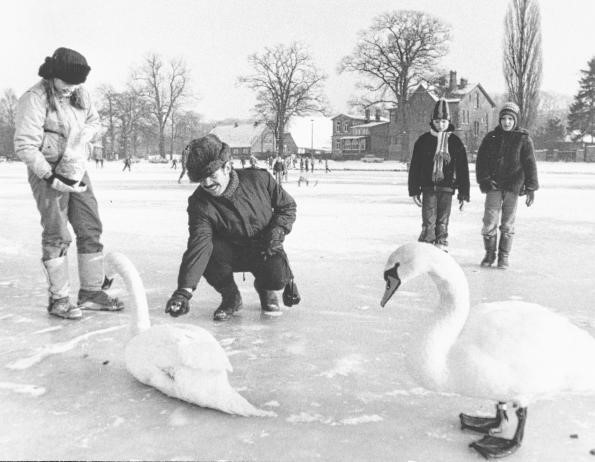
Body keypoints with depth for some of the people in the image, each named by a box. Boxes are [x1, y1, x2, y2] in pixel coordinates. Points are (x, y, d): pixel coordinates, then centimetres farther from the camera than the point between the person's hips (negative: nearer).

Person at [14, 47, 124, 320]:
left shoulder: (80, 95, 5)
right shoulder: (34, 99, -16)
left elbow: (93, 121, 21)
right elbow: (24, 146, -18)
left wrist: (80, 138, -1)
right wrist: (51, 177, -23)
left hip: (77, 172, 7)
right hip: (47, 174, -7)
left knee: (91, 230, 6)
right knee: (57, 235, -6)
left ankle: (91, 292, 16)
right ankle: (58, 299, 5)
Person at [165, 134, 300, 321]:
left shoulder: (259, 179, -17)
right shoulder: (200, 203, -20)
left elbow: (287, 206, 0)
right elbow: (198, 246, -33)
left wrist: (277, 231, -18)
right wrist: (184, 290, -47)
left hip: (265, 250, -1)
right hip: (230, 253, 1)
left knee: (277, 278, -32)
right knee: (206, 250, -31)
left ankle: (265, 288, 9)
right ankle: (230, 296, -3)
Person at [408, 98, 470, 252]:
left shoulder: (455, 142, 7)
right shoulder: (424, 140, 5)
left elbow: (463, 168, 8)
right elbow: (414, 167, 7)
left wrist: (463, 193, 5)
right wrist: (414, 191, 3)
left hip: (447, 189, 1)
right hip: (428, 188, -1)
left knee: (442, 224, 6)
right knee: (428, 224, -7)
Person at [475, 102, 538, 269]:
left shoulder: (523, 139, 2)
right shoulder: (491, 137, 7)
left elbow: (530, 164, 0)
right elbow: (481, 160, 4)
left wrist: (531, 188, -5)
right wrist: (484, 179, -10)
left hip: (513, 186, -1)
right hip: (493, 186, 1)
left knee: (507, 224, 5)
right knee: (489, 222, -4)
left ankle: (503, 257, 16)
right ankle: (489, 254, 14)